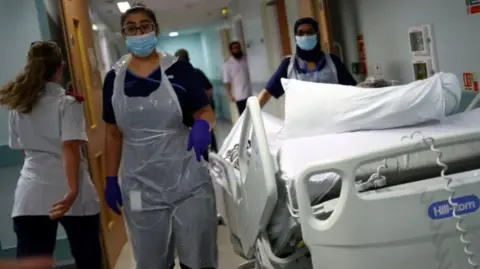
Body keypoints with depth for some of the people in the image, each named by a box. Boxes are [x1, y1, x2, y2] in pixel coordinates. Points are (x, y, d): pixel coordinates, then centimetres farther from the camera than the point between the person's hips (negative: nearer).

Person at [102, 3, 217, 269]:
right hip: (140, 188, 2)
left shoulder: (178, 69, -4)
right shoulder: (114, 78, 4)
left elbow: (206, 112, -1)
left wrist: (202, 125, -24)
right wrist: (111, 179, 9)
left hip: (188, 182, -2)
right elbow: (113, 134, 10)